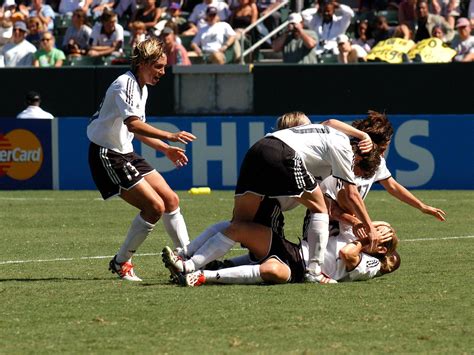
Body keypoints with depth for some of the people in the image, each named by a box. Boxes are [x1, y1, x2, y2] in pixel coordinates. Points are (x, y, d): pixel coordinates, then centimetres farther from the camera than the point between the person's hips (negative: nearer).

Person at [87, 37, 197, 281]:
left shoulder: (141, 87, 13)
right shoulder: (125, 84, -18)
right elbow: (133, 124, -33)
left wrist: (166, 149, 20)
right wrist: (170, 136, -40)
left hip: (125, 154, 10)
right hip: (107, 155, -10)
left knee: (170, 200, 6)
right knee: (154, 206, -14)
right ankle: (120, 263, -2)